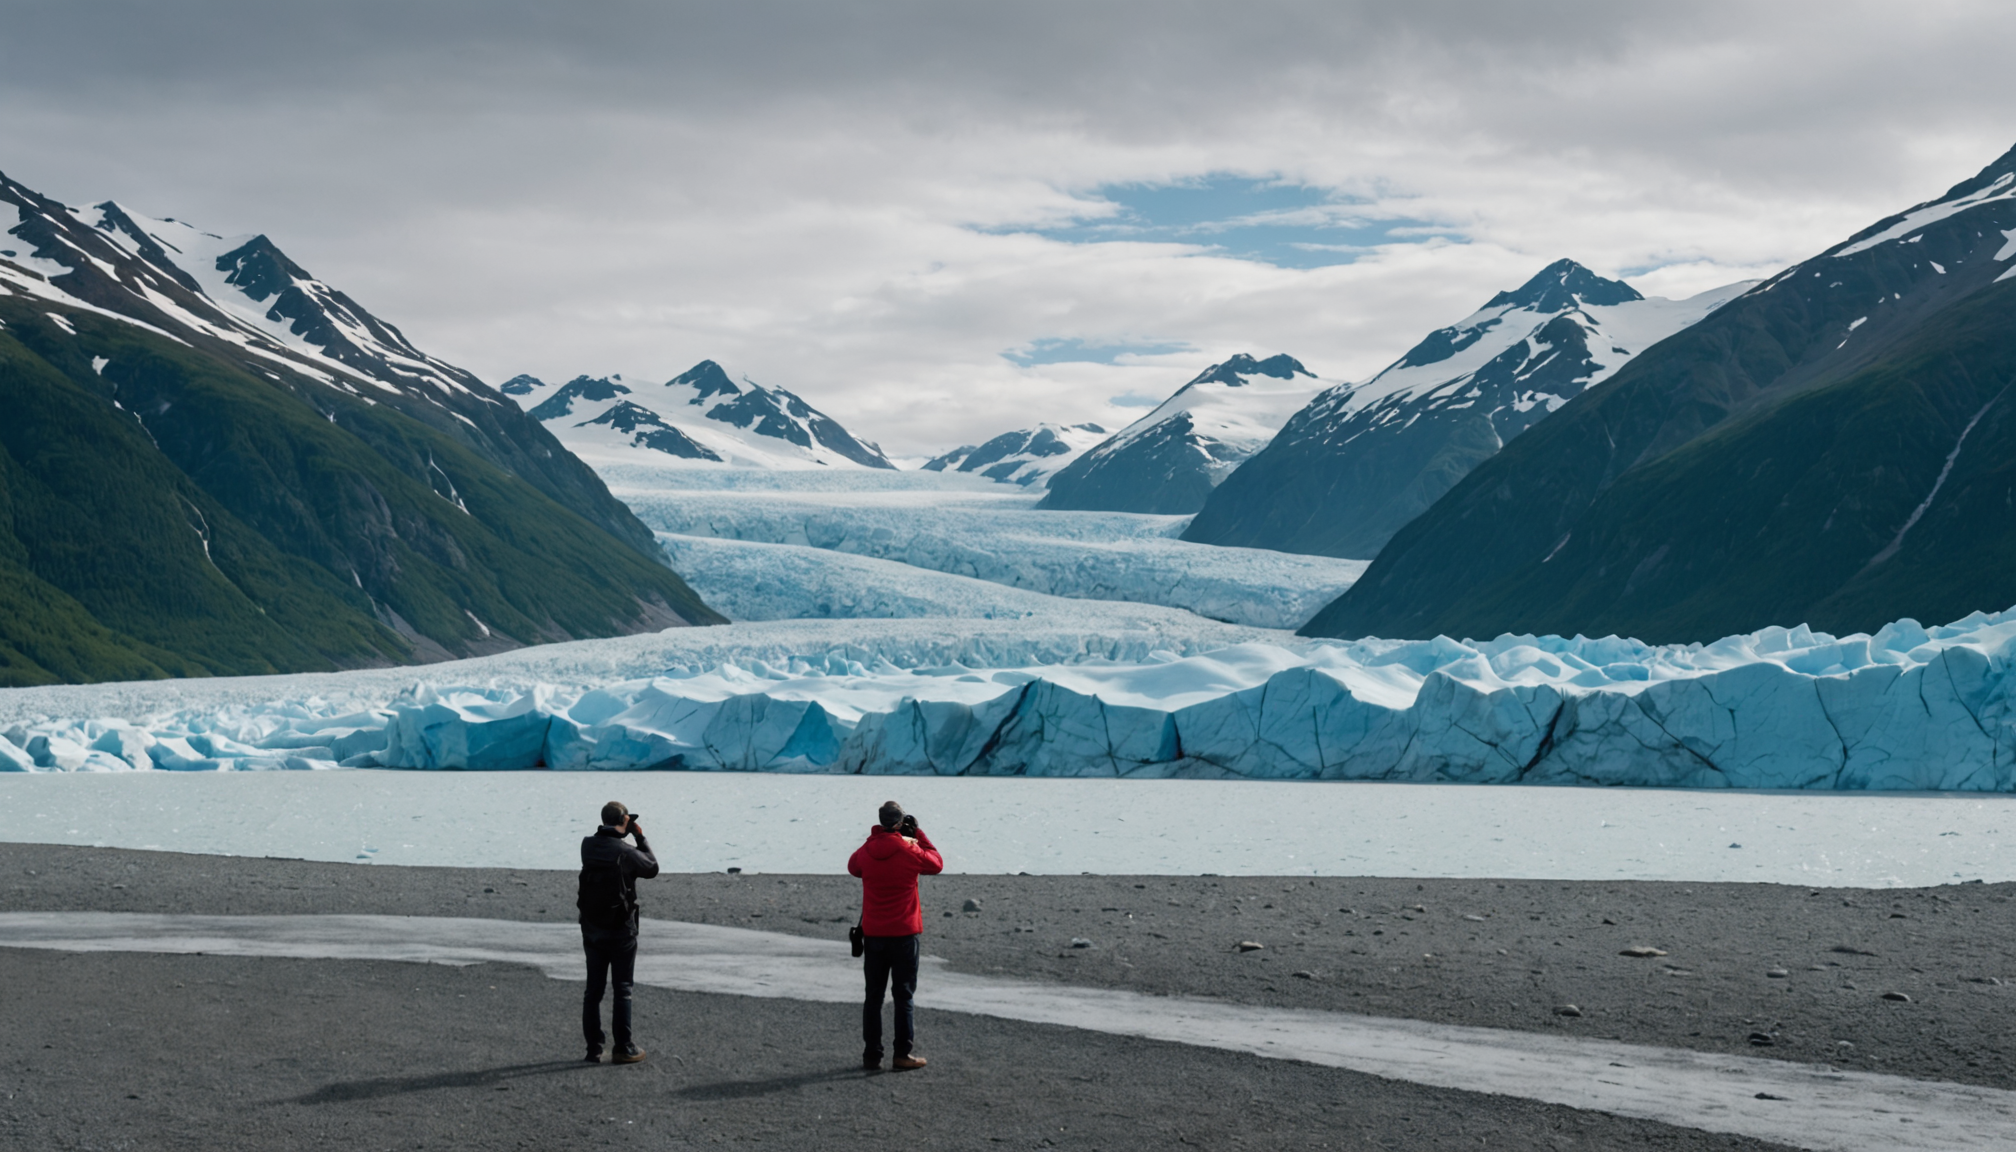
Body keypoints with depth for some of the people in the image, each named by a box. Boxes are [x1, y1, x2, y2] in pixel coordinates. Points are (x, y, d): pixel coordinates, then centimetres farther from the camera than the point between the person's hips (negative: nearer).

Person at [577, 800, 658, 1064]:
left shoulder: (587, 846, -3)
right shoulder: (626, 853, -18)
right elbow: (652, 868, -1)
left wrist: (623, 834, 14)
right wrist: (640, 837, 5)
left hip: (592, 929, 5)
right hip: (621, 931, -5)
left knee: (593, 989, 10)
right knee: (622, 990, 4)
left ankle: (593, 1049, 12)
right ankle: (622, 1049, 6)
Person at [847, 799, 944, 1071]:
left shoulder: (866, 851, -3)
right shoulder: (910, 851, -12)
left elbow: (853, 867, 20)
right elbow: (937, 864, 7)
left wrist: (876, 838, 17)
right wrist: (919, 835, 12)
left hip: (873, 934, 3)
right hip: (904, 935, -3)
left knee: (873, 996, 11)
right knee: (904, 995, 3)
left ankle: (871, 1054, 11)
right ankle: (902, 1055, 0)